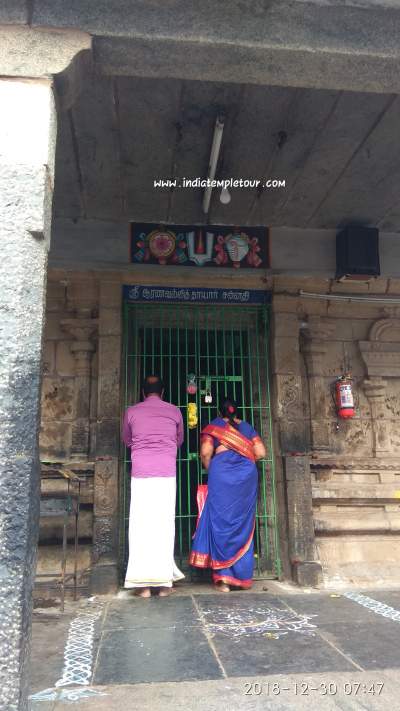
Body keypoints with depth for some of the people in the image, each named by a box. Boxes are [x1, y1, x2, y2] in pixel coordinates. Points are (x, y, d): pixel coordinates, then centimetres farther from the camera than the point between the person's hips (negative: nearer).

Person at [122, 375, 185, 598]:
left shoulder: (132, 412, 8)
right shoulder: (174, 411, 8)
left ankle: (144, 584, -1)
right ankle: (164, 581, 3)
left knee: (141, 526, 1)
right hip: (167, 473, 0)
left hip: (140, 473, 0)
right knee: (164, 524, 2)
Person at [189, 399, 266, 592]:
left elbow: (205, 452, -3)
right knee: (243, 525, 9)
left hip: (221, 472, -2)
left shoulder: (214, 426, 11)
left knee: (221, 522, 3)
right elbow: (261, 453, 8)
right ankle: (243, 575, 14)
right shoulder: (248, 427, 18)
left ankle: (223, 576, 1)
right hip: (247, 474, 2)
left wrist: (209, 470, 13)